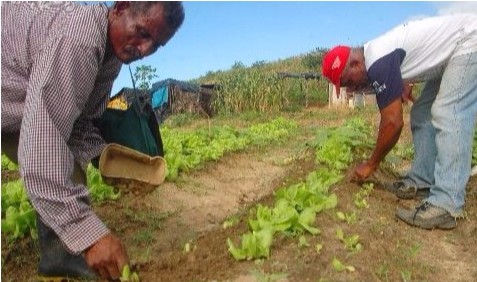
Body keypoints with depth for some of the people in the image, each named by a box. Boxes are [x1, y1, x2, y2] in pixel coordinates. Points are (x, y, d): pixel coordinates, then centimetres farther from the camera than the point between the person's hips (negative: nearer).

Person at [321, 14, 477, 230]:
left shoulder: (379, 63, -28)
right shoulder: (374, 59, 2)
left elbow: (393, 123, -26)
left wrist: (371, 165, -17)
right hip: (454, 51, 10)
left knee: (447, 116, -21)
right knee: (422, 114, 7)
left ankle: (445, 206, -23)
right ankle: (422, 181, 8)